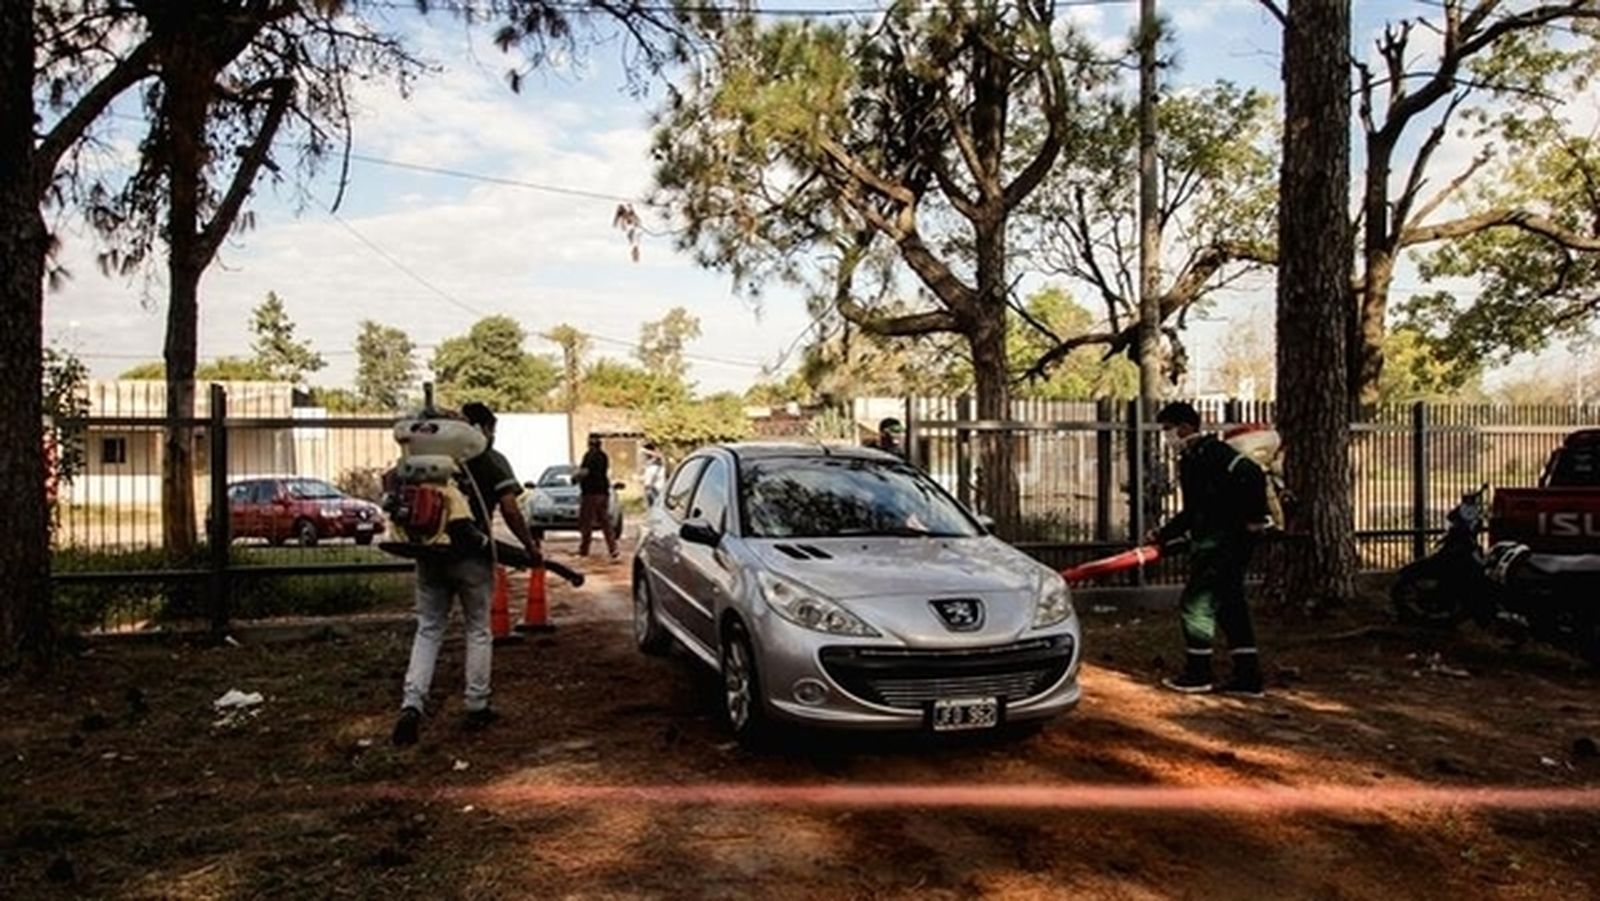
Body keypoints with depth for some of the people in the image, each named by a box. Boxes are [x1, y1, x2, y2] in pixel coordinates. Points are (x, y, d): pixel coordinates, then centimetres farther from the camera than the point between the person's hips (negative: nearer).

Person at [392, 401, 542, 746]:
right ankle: (477, 708, 15)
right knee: (478, 630, 10)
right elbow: (509, 510, -9)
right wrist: (530, 545, 2)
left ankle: (411, 705, -3)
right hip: (471, 556, -3)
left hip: (430, 553, 3)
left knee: (428, 630, 10)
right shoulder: (492, 461, -1)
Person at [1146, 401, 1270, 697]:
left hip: (1224, 542, -10)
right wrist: (1163, 534, 18)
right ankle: (1248, 676, 16)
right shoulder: (1190, 460, 17)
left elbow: (1252, 475, -26)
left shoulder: (1211, 452, -14)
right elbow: (1193, 511, 24)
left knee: (1196, 603, -4)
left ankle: (1198, 674, 6)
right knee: (1230, 605, 12)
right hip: (1213, 542, 10)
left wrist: (1255, 518, -22)